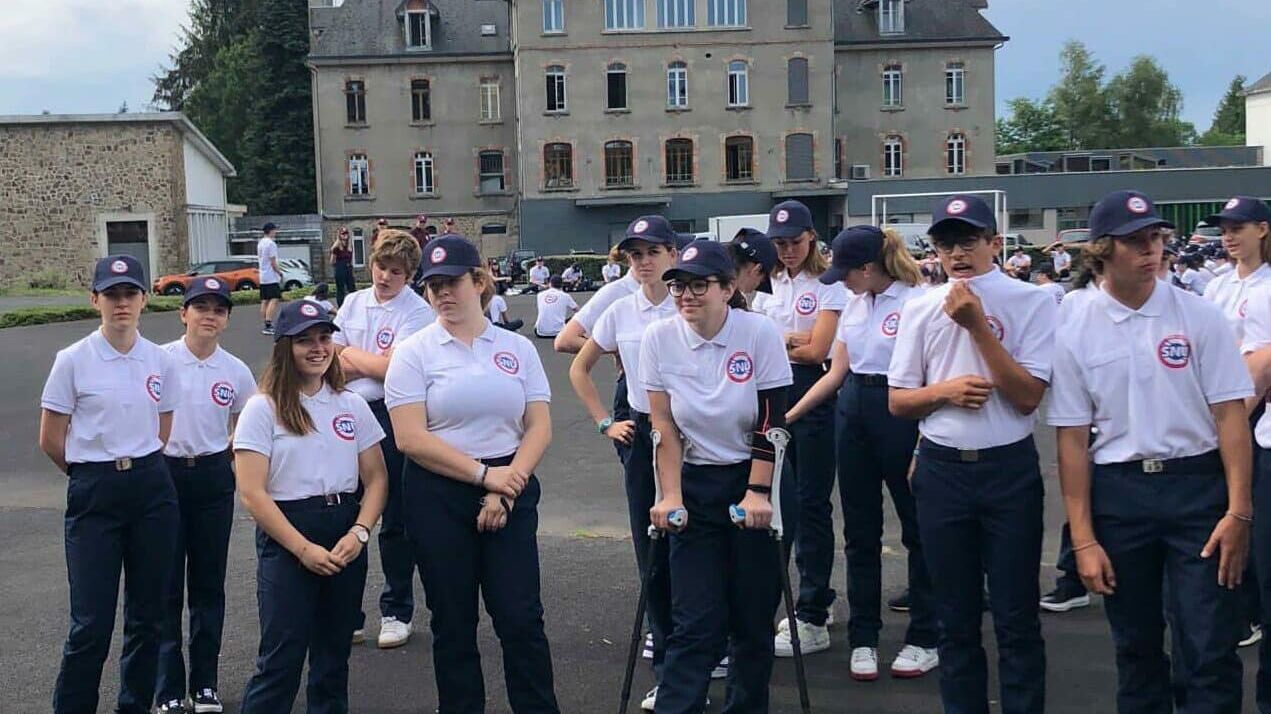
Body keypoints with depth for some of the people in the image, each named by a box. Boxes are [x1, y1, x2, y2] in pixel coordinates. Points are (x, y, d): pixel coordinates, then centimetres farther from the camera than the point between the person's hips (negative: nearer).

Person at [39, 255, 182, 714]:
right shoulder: (73, 361, -6)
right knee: (91, 622, -3)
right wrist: (97, 475, 8)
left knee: (148, 615, 11)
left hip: (152, 490, 4)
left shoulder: (160, 362, 3)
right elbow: (51, 440, -2)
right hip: (93, 495, -3)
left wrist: (138, 468, 12)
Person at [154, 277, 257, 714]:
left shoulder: (237, 372, 2)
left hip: (213, 477, 2)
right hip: (163, 472, -2)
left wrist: (232, 462, 5)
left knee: (209, 584, 9)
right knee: (166, 584, 2)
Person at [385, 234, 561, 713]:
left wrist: (505, 487, -11)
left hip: (511, 495, 1)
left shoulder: (518, 348, 5)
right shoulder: (415, 352, -2)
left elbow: (539, 428, 2)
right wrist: (484, 474, -15)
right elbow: (411, 439, -11)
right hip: (439, 498, -1)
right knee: (453, 624, 9)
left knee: (521, 618, 0)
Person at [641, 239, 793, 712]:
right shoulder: (659, 338, -7)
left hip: (754, 481, -1)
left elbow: (771, 422, -9)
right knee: (695, 623, -4)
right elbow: (664, 427, -3)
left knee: (753, 616, 6)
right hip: (695, 485, 1)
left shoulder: (759, 332, -12)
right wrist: (670, 496, -8)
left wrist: (758, 493, -13)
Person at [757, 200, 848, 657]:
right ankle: (817, 598, 26)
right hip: (776, 392, 7)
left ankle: (813, 621, 2)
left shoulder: (828, 284, -6)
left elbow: (816, 350, -13)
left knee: (812, 502, -4)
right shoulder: (770, 283, 13)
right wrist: (791, 339, -11)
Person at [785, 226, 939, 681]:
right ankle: (863, 638, 20)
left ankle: (924, 640, 19)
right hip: (853, 412, 7)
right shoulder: (855, 304, 9)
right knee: (860, 531, 10)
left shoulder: (917, 301, -13)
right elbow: (837, 372, 12)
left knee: (917, 528, 7)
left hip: (900, 414, -7)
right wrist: (788, 415, 7)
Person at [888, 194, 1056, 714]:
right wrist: (945, 390, -11)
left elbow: (1029, 395, -12)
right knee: (955, 616, 13)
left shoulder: (1031, 302, -3)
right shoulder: (920, 308, 7)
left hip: (1009, 469, -3)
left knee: (1016, 616, 4)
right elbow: (897, 401, 9)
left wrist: (978, 325, -16)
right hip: (940, 469, 3)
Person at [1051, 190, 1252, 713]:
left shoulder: (1199, 317, 0)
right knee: (1135, 646, 14)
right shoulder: (1076, 334, 1)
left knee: (1209, 648, -2)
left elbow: (1230, 414, -2)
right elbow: (1072, 439, 0)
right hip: (1117, 491, 1)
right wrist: (1083, 540, -2)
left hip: (1197, 486, -1)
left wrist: (1238, 511, -10)